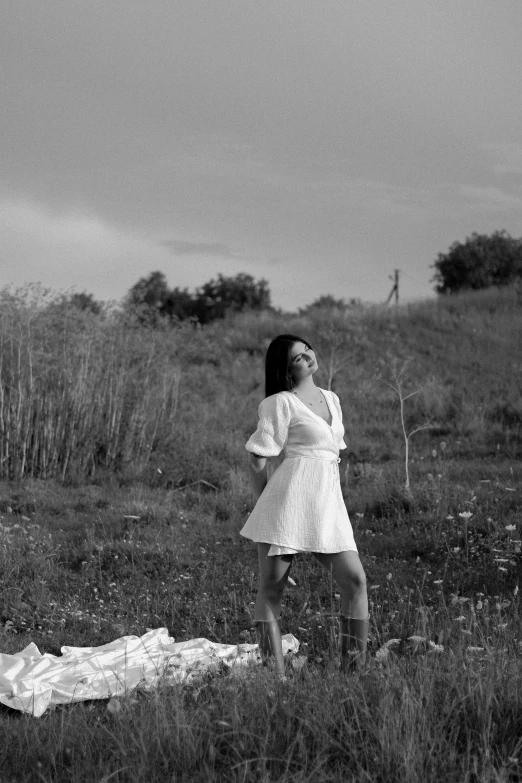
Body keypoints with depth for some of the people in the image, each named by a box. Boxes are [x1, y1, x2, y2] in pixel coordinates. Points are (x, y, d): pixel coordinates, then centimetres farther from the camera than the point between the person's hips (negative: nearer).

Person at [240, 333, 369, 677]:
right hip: (290, 496, -6)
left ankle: (355, 670, 2)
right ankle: (275, 672, 0)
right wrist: (266, 506, 1)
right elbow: (259, 460, -3)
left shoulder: (331, 399, 18)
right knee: (272, 587, -2)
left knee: (355, 579, -5)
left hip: (328, 501, 6)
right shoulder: (280, 403, -3)